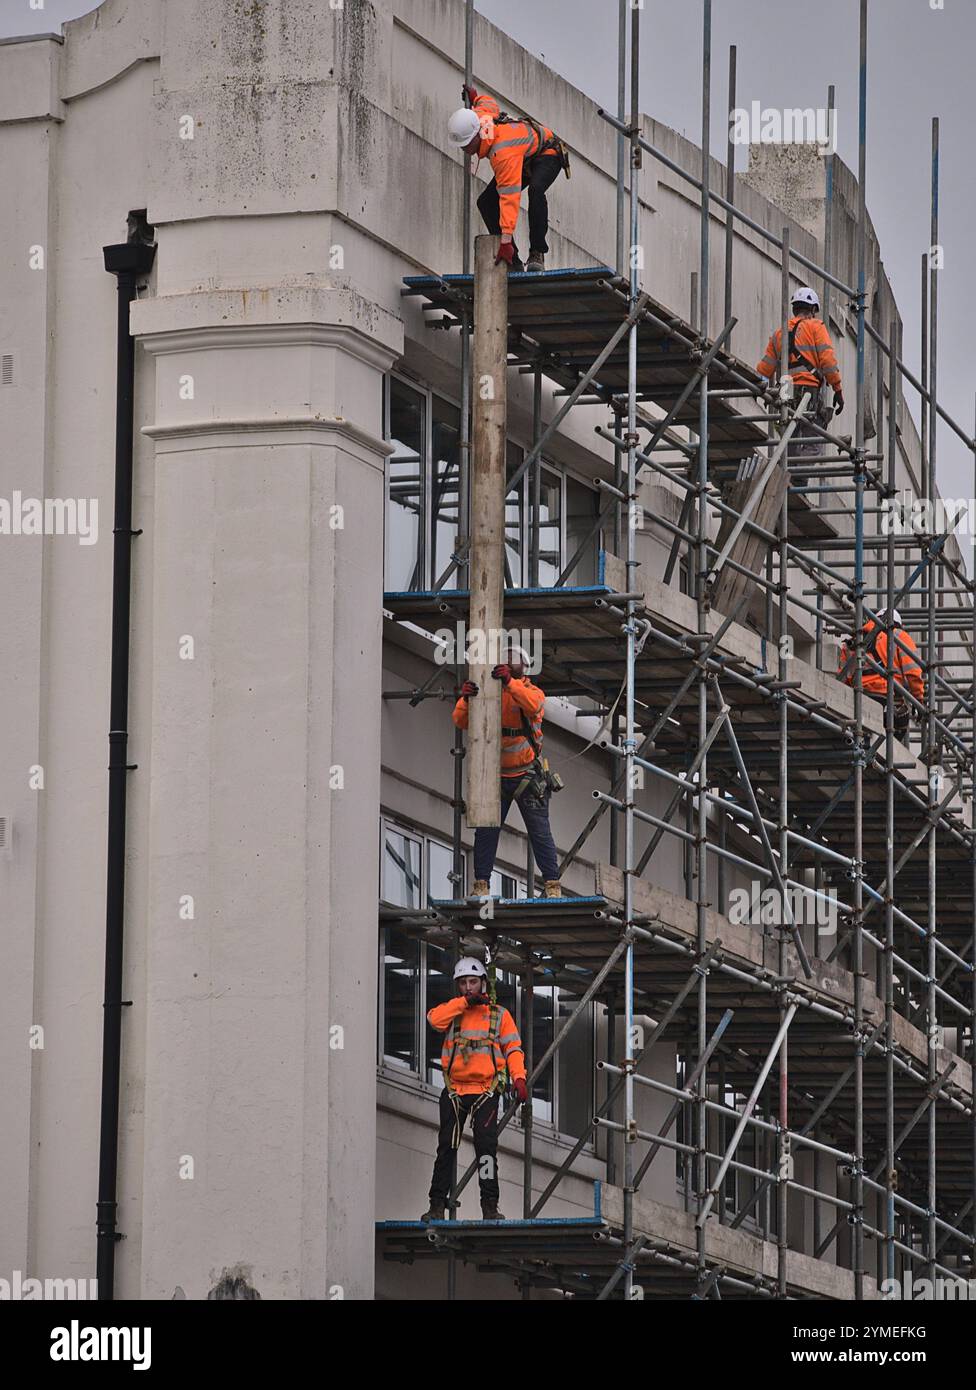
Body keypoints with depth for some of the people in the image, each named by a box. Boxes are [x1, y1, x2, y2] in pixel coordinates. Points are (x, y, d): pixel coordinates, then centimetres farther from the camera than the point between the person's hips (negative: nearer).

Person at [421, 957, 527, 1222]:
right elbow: (435, 1019, -7)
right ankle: (437, 1205, 7)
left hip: (486, 1091, -1)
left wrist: (518, 1078, -9)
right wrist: (465, 1002, -10)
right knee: (446, 1148, 2)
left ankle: (490, 1206, -9)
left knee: (486, 1145, -11)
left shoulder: (500, 1015, 13)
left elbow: (513, 1048, 6)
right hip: (454, 1091, 1)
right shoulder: (453, 1012, 14)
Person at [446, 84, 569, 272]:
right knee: (486, 202, -9)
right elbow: (489, 102, 2)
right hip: (525, 159, 9)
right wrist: (474, 97, 24)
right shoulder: (477, 115, -24)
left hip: (547, 153, -9)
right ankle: (513, 262, -8)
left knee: (535, 190, -41)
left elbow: (509, 198, -49)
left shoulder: (503, 152, -45)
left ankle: (537, 255, -35)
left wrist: (506, 241, -52)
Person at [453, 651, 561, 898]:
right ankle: (481, 884, 4)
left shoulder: (531, 691, -4)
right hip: (495, 775, 2)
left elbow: (532, 704, -29)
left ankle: (552, 884, 2)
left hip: (526, 774, -2)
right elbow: (460, 720, -10)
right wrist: (466, 699, -32)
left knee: (540, 832, -2)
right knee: (486, 832, -1)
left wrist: (509, 682, -43)